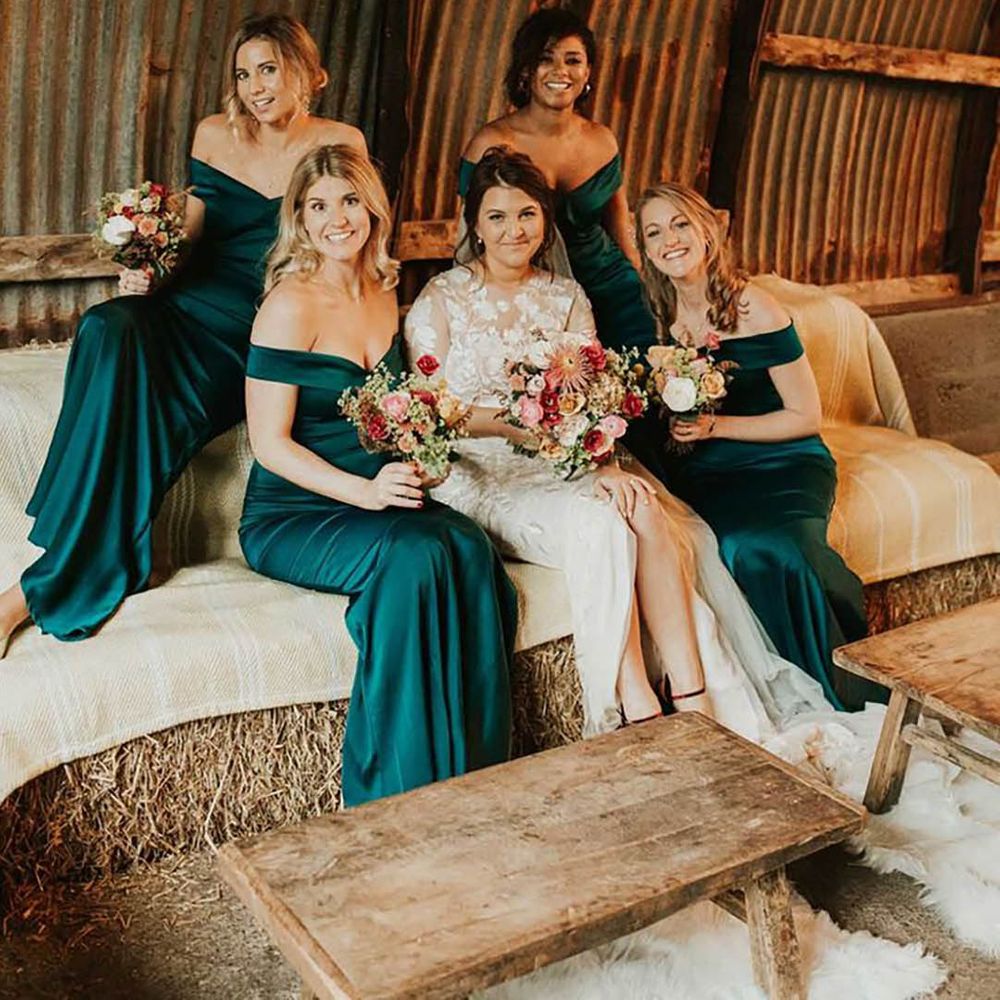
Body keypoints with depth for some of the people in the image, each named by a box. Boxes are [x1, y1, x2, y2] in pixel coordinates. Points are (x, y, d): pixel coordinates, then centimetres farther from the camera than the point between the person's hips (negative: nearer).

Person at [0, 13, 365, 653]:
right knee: (111, 330, -33)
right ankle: (76, 568, -30)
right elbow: (191, 237, 18)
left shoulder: (341, 142, 7)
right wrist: (150, 271, -2)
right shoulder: (214, 136, 13)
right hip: (202, 306, 2)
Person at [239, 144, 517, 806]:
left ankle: (473, 776, -16)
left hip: (376, 499, 6)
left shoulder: (384, 294, 11)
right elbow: (270, 444, -13)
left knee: (471, 549, -25)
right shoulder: (292, 304, -10)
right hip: (288, 516, -6)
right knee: (413, 555, -33)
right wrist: (364, 492, -25)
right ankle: (398, 796, -22)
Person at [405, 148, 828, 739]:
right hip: (481, 474, -3)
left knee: (646, 510, -28)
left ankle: (693, 700, -28)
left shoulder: (568, 297, 14)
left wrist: (604, 460, -18)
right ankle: (638, 711, -26)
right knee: (597, 522, -32)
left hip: (565, 463, 4)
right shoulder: (441, 300, 2)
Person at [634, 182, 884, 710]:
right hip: (706, 474, 3)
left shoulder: (755, 310, -9)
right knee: (739, 546, -30)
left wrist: (716, 426, -15)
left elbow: (806, 416, -5)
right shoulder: (657, 317, 4)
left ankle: (851, 692, -8)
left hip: (783, 464, -2)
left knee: (767, 547, -32)